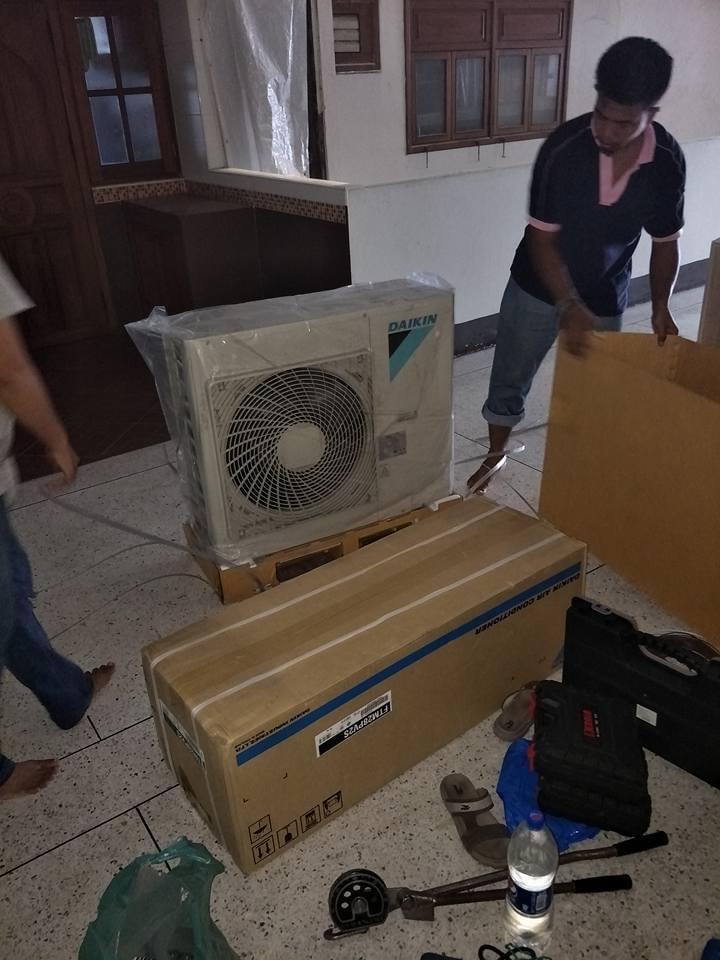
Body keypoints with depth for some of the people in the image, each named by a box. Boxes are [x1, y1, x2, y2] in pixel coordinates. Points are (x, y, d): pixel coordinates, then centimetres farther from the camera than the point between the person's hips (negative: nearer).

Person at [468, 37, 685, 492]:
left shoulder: (669, 161, -14)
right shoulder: (563, 147, -22)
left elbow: (666, 242, -1)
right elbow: (541, 238, -19)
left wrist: (661, 305, -14)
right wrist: (569, 305, -30)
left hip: (605, 299, 2)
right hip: (539, 288, -1)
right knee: (509, 383, 11)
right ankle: (497, 454, 36)